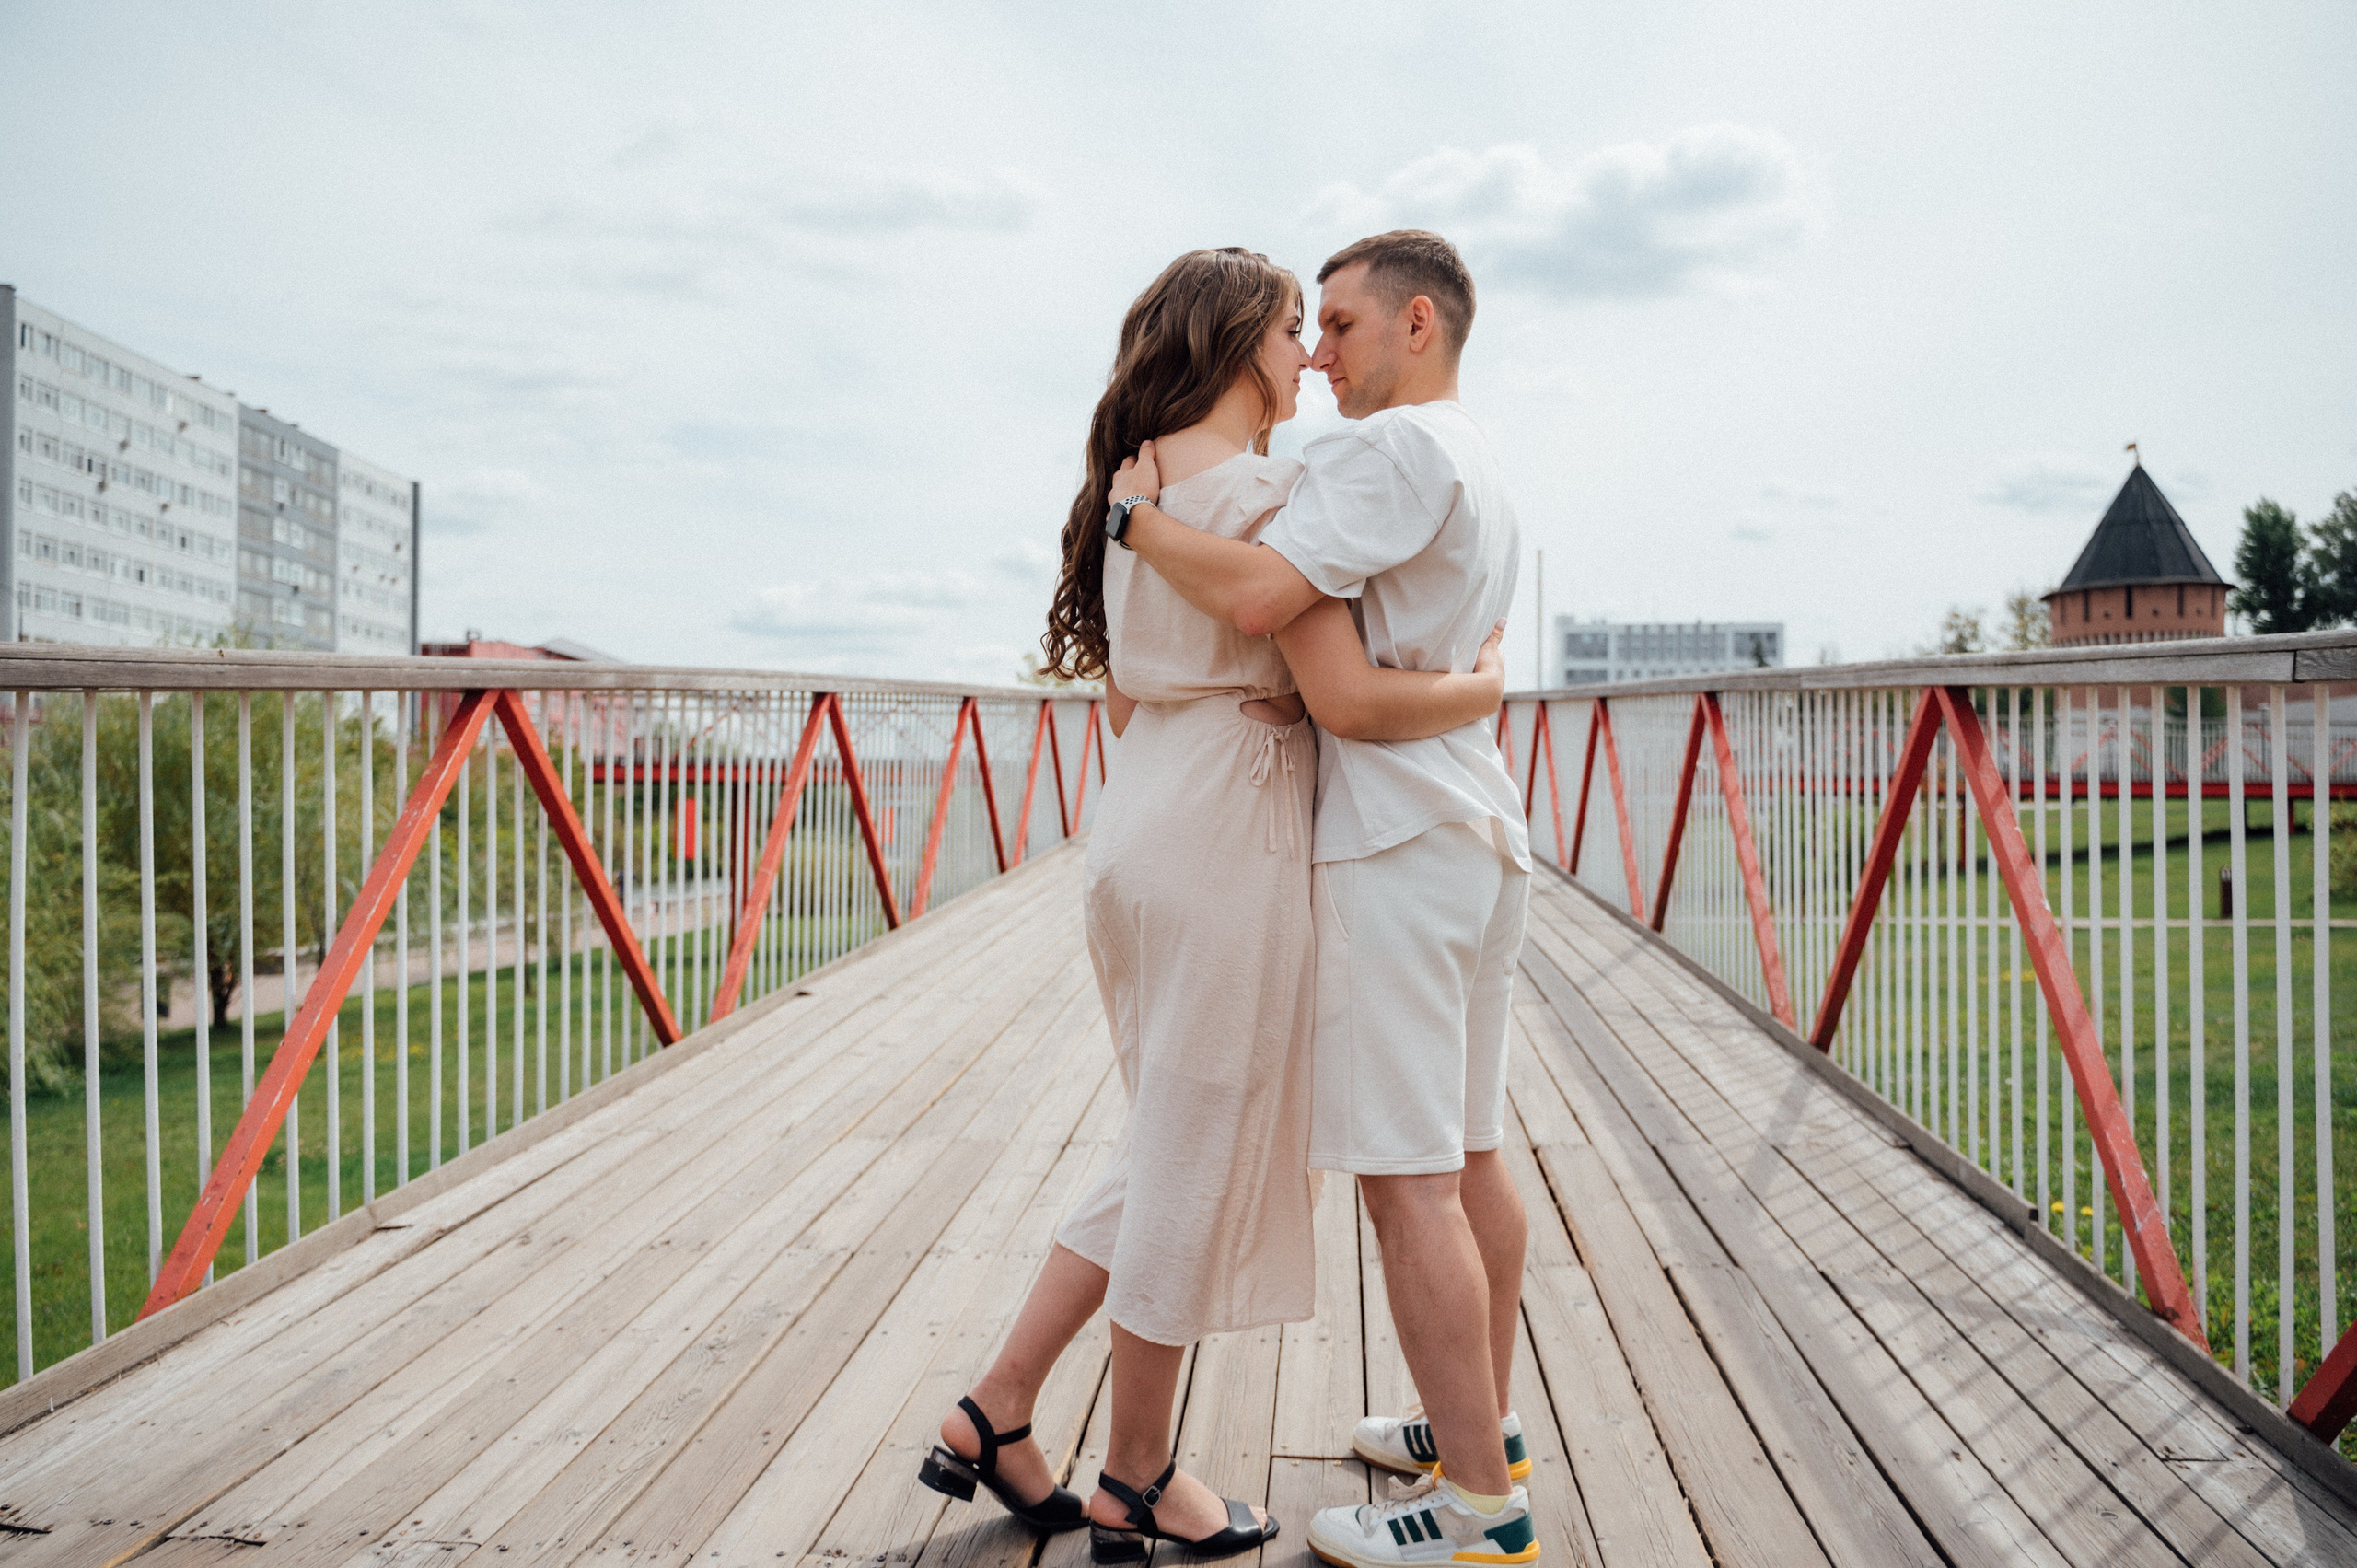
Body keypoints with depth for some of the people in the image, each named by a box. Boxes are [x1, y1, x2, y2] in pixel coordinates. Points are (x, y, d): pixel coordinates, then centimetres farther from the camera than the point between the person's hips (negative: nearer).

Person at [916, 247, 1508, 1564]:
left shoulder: (1134, 484, 15)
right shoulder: (1272, 488, -12)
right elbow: (1349, 698, -17)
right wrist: (1481, 686, -2)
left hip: (1140, 825, 9)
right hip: (1231, 837, -9)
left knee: (1176, 1150, 19)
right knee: (1202, 1159, 5)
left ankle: (996, 1416, 26)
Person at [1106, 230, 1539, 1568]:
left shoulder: (1392, 449, -12)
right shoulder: (1483, 468, 21)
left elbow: (1257, 596, -26)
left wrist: (1136, 515, -9)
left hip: (1396, 844, -10)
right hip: (1477, 831, 11)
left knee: (1407, 1176, -6)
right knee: (1468, 1153, 17)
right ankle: (1484, 1428, 30)